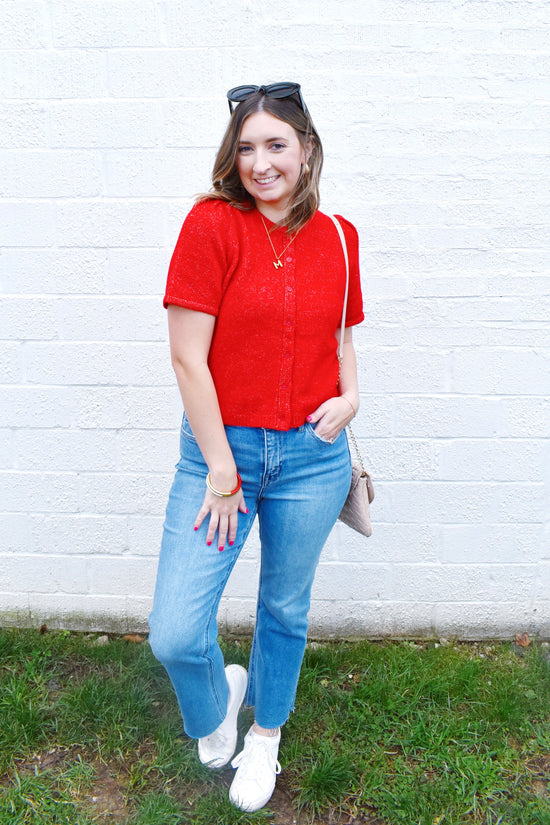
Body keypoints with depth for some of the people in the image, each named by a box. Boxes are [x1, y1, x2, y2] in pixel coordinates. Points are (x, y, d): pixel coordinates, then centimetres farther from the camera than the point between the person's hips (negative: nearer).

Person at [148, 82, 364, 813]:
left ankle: (266, 733, 48)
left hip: (312, 456, 3)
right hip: (221, 448, -2)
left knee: (286, 611, 19)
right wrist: (221, 469, -11)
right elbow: (187, 356, -12)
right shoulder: (212, 224, -10)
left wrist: (350, 396, -5)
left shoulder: (338, 237, 3)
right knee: (175, 635, -4)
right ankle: (217, 703, 35)